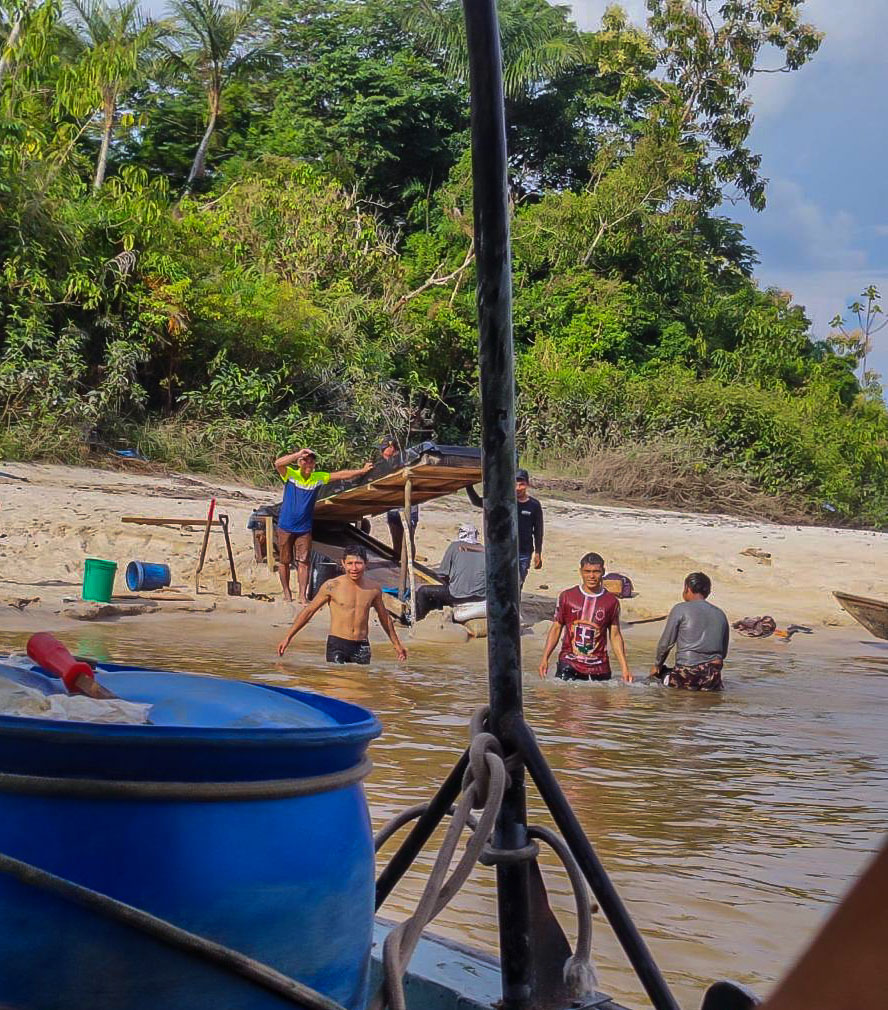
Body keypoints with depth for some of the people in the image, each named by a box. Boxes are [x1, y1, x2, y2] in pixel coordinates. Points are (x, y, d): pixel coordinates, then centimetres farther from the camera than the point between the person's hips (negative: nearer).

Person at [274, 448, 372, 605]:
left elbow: (341, 475, 3)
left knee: (303, 562, -2)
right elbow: (278, 463, -28)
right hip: (286, 527, -2)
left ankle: (302, 595, 2)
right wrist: (299, 454, -36)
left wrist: (362, 471, -2)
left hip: (304, 528, 2)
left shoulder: (319, 478, 1)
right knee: (284, 561, 7)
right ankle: (286, 591, 22)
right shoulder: (290, 474, -9)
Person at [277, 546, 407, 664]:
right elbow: (309, 611, 6)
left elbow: (384, 617, 23)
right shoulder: (332, 586, -3)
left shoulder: (374, 590, 6)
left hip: (361, 646, 3)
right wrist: (288, 638, 5)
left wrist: (397, 645, 30)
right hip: (337, 644, -3)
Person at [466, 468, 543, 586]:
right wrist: (468, 486, -14)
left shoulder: (534, 505, -1)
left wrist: (538, 553, 3)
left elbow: (538, 531, 5)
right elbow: (477, 501, 0)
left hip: (524, 554, 1)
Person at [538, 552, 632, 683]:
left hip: (599, 667, 1)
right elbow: (556, 628, 8)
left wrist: (624, 668, 4)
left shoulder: (611, 601, 5)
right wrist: (545, 658, -1)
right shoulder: (567, 597, 4)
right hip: (569, 663, -1)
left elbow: (615, 635, 10)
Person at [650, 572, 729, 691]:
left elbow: (665, 643, -1)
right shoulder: (720, 614, 14)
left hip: (688, 674, -4)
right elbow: (723, 651, 18)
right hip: (712, 677, 4)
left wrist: (656, 665, 15)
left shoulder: (680, 609, -2)